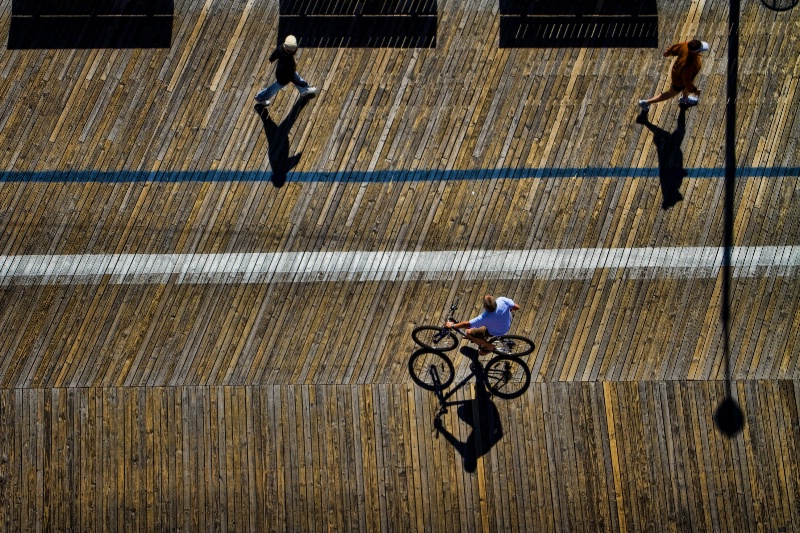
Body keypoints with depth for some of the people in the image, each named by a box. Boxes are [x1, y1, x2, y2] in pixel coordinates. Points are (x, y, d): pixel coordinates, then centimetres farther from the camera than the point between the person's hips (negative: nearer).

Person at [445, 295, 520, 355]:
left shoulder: (484, 318, -40)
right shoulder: (502, 300, -36)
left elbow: (466, 324, -29)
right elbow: (516, 307, -18)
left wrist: (452, 325, -14)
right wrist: (508, 310, 4)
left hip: (496, 333, -5)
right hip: (507, 326, 5)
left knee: (468, 333, 4)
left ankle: (489, 346, 20)